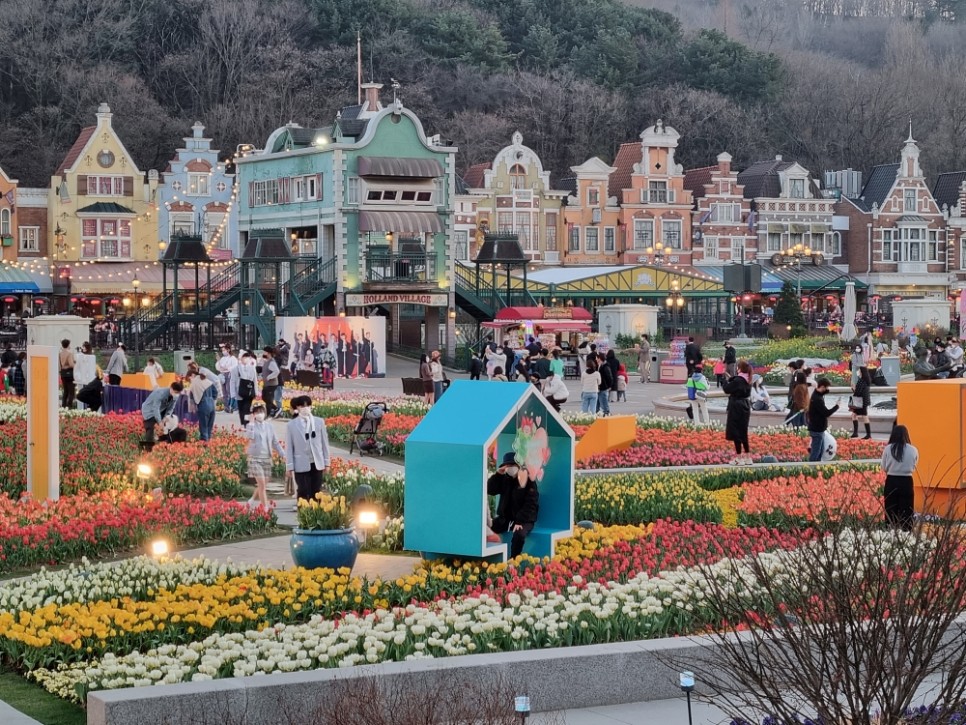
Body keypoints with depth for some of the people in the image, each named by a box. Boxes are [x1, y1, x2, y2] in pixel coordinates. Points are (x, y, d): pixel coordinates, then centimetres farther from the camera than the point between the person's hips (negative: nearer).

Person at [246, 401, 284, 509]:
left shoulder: (269, 426, 9)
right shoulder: (251, 426, -2)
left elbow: (275, 442, 10)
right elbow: (250, 437, -23)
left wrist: (283, 454, 0)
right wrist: (252, 422, -18)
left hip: (267, 458, 4)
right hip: (255, 458, -4)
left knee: (263, 484, 7)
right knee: (261, 484, -11)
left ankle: (252, 500, 29)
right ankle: (265, 508, -8)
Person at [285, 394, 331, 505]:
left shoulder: (319, 422, 4)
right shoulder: (291, 425, -1)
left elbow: (325, 443, 9)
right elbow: (289, 447, 1)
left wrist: (326, 462, 7)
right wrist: (289, 467, -2)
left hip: (317, 464, 2)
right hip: (301, 465, -2)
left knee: (316, 494, 5)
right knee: (303, 494, -2)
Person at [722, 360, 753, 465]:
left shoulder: (738, 380, -19)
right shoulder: (747, 380, 8)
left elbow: (727, 389, -16)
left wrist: (726, 381, 2)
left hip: (736, 408, -9)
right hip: (745, 407, 9)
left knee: (736, 432, -2)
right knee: (743, 433, 16)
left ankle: (739, 458, -1)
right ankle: (747, 457, 18)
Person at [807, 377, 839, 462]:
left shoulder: (817, 395, 8)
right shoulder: (817, 399, -24)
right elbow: (826, 413, -24)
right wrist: (836, 406, -12)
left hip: (819, 429, 10)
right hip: (817, 430, -10)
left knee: (820, 452, 17)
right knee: (815, 453, -4)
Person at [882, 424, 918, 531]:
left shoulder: (888, 449, -6)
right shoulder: (913, 450, -5)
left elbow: (884, 468, 2)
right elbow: (914, 468, 6)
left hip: (891, 482, 0)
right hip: (906, 482, 0)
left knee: (890, 512, 8)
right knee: (906, 512, 5)